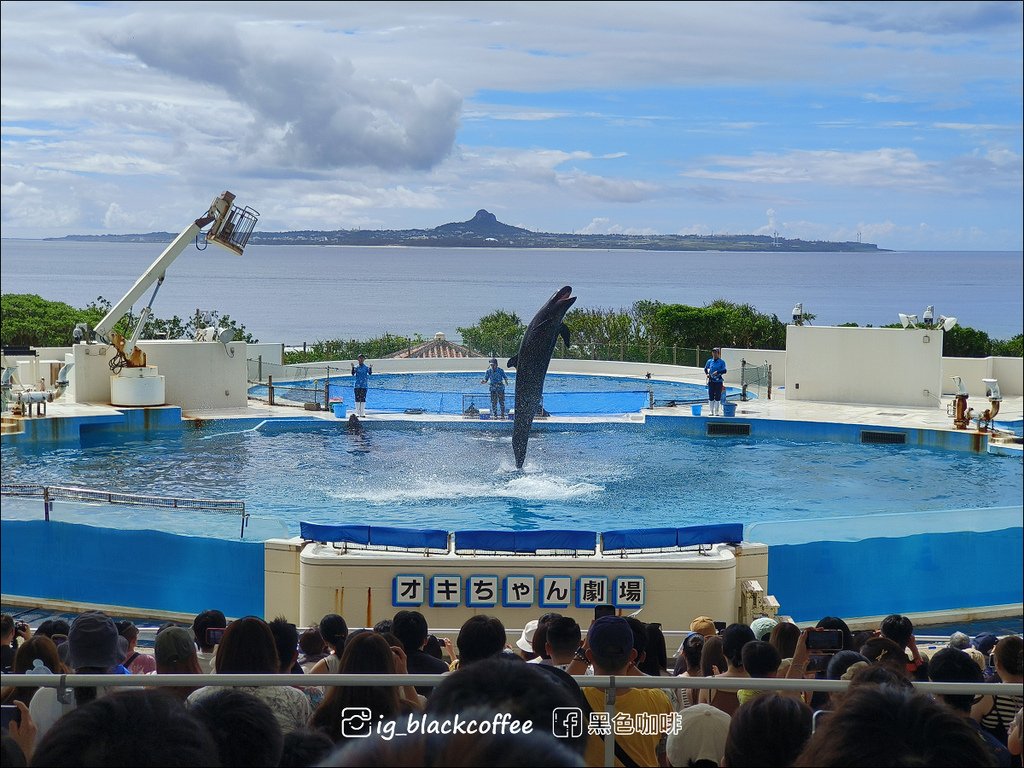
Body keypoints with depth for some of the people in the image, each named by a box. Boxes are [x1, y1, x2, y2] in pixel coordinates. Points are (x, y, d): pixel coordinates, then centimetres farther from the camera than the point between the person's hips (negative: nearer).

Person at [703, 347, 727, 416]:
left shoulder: (722, 362, -1)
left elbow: (724, 371, -6)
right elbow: (705, 368, 22)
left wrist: (718, 372, -20)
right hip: (711, 381, 2)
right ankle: (711, 411, 10)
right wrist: (707, 374, 4)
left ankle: (717, 411, 8)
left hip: (718, 381, -2)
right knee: (711, 397, 2)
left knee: (717, 397, 0)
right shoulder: (709, 361, 7)